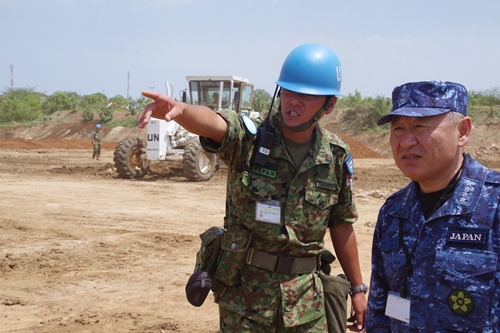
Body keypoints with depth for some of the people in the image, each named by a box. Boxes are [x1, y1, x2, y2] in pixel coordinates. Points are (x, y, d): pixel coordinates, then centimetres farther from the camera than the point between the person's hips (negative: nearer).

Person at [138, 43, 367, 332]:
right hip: (244, 289, -2)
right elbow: (212, 123, -34)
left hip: (305, 293, 3)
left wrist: (358, 289, 12)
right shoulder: (250, 136, -12)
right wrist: (179, 109, -57)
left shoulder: (337, 156, -2)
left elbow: (341, 225, 8)